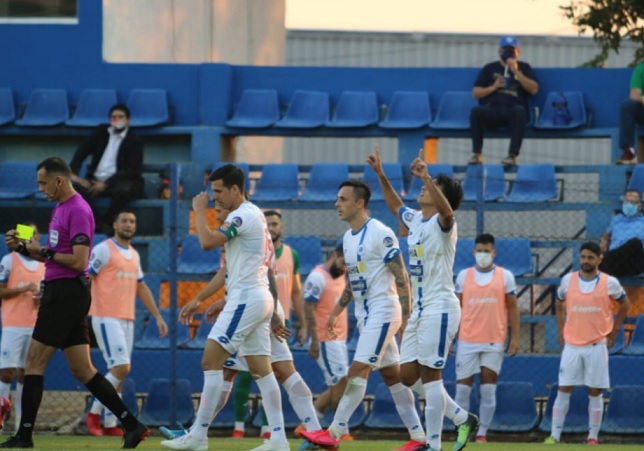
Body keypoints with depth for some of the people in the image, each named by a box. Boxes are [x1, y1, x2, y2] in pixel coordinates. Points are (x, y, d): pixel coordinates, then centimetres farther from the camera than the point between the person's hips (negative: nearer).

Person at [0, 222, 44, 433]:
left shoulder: (43, 265, 14)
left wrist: (40, 297, -2)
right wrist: (24, 289, -16)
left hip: (35, 326, 4)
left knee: (25, 373, 3)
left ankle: (21, 421, 4)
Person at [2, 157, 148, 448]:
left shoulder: (78, 211, -14)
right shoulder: (60, 208, 17)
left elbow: (78, 261, -20)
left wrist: (44, 251, -12)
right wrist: (24, 248, 9)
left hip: (66, 294, -10)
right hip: (61, 293, 10)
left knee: (34, 362, -5)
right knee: (82, 370, 7)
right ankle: (132, 425, 5)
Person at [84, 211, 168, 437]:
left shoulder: (134, 255, 17)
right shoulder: (103, 250, -7)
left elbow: (141, 287, 23)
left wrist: (158, 316, 20)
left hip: (127, 320, 8)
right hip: (107, 318, -8)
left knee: (120, 374, 6)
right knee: (121, 368, -16)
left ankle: (110, 424, 9)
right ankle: (94, 413, -4)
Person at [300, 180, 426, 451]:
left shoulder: (380, 234, -14)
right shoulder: (348, 238, 12)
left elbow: (401, 277, -15)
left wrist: (405, 317, -20)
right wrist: (335, 313, 19)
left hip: (383, 311, -9)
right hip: (365, 314, 9)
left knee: (358, 370, -13)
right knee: (391, 375, 9)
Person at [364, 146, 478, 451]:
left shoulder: (443, 223, -11)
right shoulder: (414, 220, 13)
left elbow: (446, 210, -35)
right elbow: (395, 206, 34)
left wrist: (425, 177, -46)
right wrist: (381, 175, 27)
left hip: (439, 308, -9)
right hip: (419, 309, 9)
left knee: (430, 375, -8)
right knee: (408, 375, 10)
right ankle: (462, 418, 20)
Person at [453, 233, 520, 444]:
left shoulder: (505, 276, 4)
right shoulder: (463, 276, 7)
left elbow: (512, 308, 5)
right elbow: (456, 308, 10)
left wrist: (515, 337, -2)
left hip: (494, 342, -1)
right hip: (467, 341, 1)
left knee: (488, 389, -1)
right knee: (462, 387, -1)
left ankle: (482, 434, 5)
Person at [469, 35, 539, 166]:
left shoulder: (523, 68, 22)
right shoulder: (490, 68, 23)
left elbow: (533, 89, 5)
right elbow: (475, 93, 16)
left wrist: (516, 72, -3)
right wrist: (493, 87, -1)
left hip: (512, 110, -1)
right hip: (492, 110, 1)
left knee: (519, 110, -38)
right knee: (476, 111, -33)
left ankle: (512, 155, -41)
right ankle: (477, 154, -31)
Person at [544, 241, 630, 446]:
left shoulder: (610, 283, -3)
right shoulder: (567, 281, 1)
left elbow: (624, 304, 12)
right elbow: (560, 305, 18)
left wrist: (613, 332, 8)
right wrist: (561, 332, 10)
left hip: (597, 345, -1)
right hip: (571, 345, 1)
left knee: (595, 393, 2)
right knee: (563, 391, -1)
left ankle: (593, 437, 8)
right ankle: (555, 436, 1)